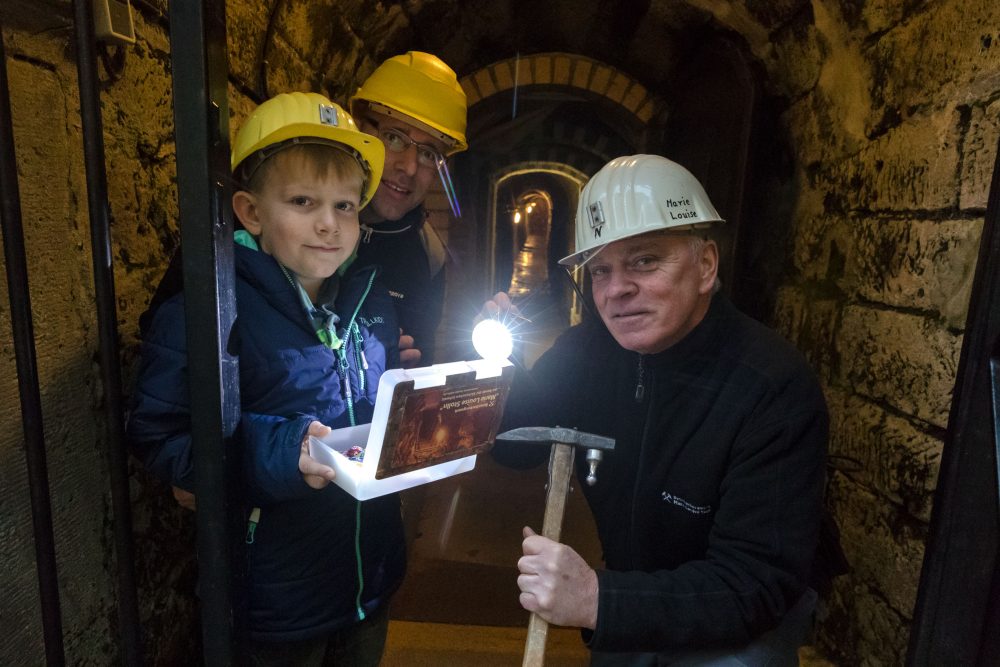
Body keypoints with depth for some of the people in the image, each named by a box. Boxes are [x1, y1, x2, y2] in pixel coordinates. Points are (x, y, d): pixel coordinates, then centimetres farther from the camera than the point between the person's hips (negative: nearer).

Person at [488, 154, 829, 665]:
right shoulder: (585, 351, -16)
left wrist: (599, 600, -46)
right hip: (625, 617, 7)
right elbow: (515, 448, -5)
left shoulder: (775, 389, -31)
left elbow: (757, 583, -33)